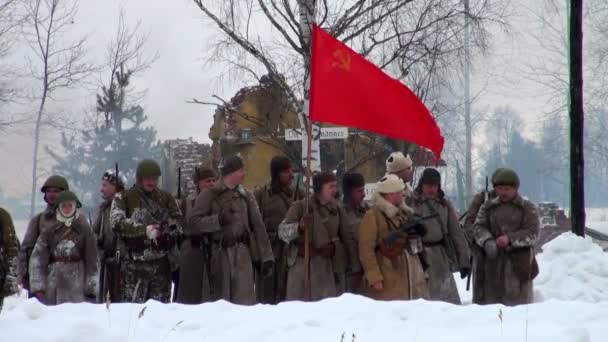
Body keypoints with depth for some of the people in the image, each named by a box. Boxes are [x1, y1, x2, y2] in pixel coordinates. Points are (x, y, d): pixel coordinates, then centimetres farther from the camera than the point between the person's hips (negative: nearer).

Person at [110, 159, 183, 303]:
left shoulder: (166, 198, 14)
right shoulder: (124, 198, 4)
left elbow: (179, 221, 6)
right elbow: (117, 221, -11)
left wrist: (167, 228, -17)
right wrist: (144, 230, -21)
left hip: (161, 264, 4)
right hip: (135, 264, -3)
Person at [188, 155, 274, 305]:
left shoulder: (245, 195, 12)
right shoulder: (209, 195, 2)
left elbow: (258, 226, 10)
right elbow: (193, 221, -4)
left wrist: (266, 257, 5)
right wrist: (218, 220, -17)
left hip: (242, 253, 2)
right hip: (220, 253, -1)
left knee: (245, 300, -8)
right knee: (221, 299, 5)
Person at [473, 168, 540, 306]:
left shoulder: (527, 208, 4)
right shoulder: (488, 207, 12)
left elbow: (532, 233, -4)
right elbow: (478, 227, 3)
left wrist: (510, 239, -18)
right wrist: (487, 241, -18)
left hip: (519, 262, -2)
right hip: (494, 260, 3)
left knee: (519, 299, -3)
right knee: (492, 298, 3)